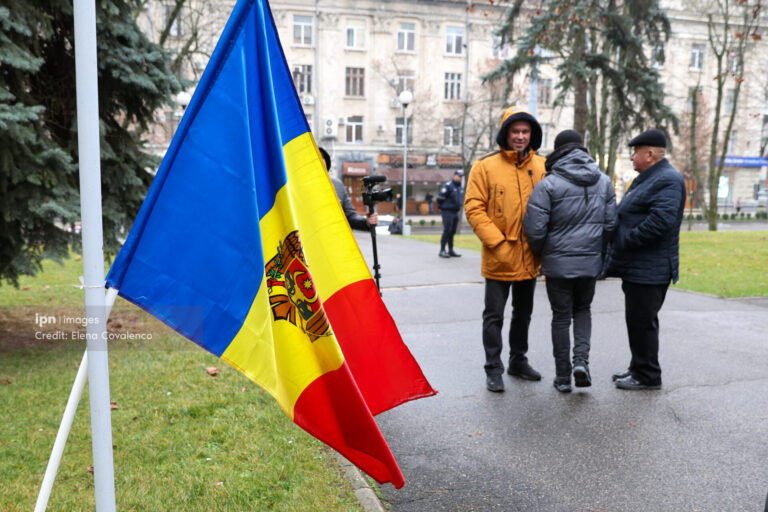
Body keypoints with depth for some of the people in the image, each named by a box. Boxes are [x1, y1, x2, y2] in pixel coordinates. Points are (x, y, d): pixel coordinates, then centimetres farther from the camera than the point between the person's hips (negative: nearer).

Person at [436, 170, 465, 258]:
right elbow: (440, 199, -11)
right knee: (447, 230, -12)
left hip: (455, 212, 8)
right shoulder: (448, 186, -10)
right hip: (447, 212, -8)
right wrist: (443, 208, -1)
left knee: (452, 232, 9)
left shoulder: (461, 188, 15)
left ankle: (451, 250, 14)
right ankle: (442, 250, -9)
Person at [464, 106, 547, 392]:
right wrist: (496, 242, -16)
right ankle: (493, 370, 15)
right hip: (499, 258, -4)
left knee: (523, 313, 18)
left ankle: (518, 361, 35)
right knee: (494, 316, 3)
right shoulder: (485, 166, -7)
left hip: (530, 258, 5)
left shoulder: (542, 167, 5)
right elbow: (474, 208, -10)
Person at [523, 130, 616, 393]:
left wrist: (541, 253, 5)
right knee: (583, 309, 23)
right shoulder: (604, 182, 3)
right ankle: (581, 359, 4)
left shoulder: (549, 184, -13)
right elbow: (610, 224, 4)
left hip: (558, 262, -3)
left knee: (561, 316, 8)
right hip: (590, 262, 4)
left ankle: (563, 376, 15)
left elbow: (535, 227, -15)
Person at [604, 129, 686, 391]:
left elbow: (661, 221, -27)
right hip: (636, 266, 11)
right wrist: (617, 249, 13)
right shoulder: (647, 179, 19)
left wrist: (626, 241, -19)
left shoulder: (668, 180, -15)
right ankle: (639, 368, 29)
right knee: (637, 319, 17)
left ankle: (647, 376, 8)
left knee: (641, 321, -4)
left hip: (649, 269, -11)